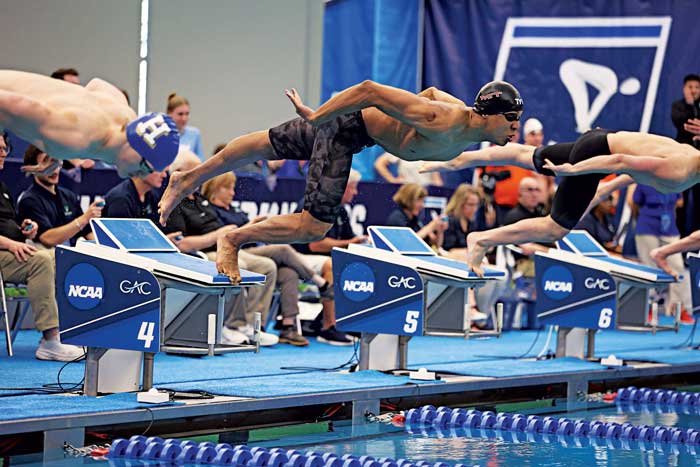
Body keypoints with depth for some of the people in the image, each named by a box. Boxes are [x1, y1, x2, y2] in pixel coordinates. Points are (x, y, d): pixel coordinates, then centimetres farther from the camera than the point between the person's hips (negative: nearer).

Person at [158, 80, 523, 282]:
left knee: (268, 146, 21)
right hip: (349, 123, -9)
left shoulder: (472, 131, -7)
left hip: (370, 130, 9)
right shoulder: (444, 122, -34)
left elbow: (432, 93, 15)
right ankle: (233, 240, 7)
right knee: (314, 227, -11)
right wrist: (314, 117, -24)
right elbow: (369, 90, -32)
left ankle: (187, 181, 36)